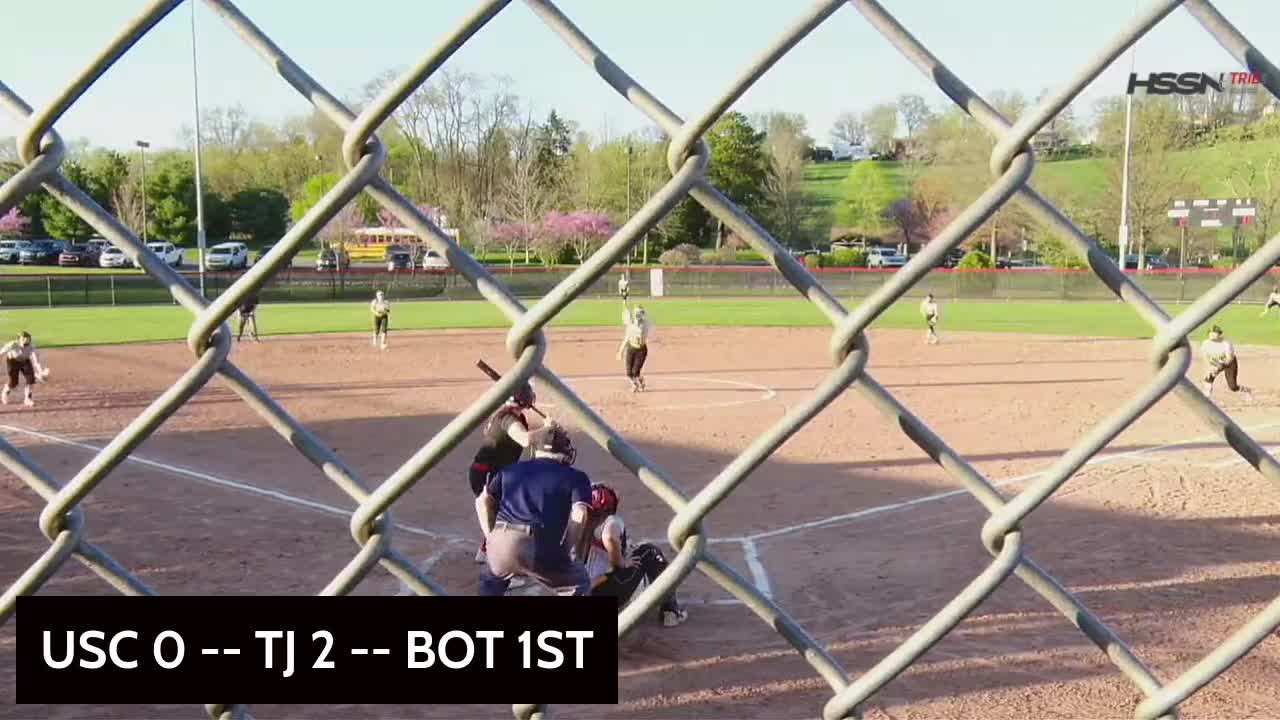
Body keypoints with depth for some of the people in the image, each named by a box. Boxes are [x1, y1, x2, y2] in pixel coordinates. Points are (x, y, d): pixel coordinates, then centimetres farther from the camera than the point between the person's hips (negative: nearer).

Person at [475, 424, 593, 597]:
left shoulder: (511, 469, 28)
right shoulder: (575, 477, 16)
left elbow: (482, 501, 20)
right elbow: (579, 515, 0)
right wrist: (568, 553, 5)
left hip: (502, 543, 4)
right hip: (542, 548, -4)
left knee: (490, 579, 36)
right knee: (578, 585, 20)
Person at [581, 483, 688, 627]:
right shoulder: (611, 521, -6)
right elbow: (609, 539, -27)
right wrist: (621, 564, -11)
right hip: (606, 594, -6)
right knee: (649, 552, 10)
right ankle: (670, 609, 12)